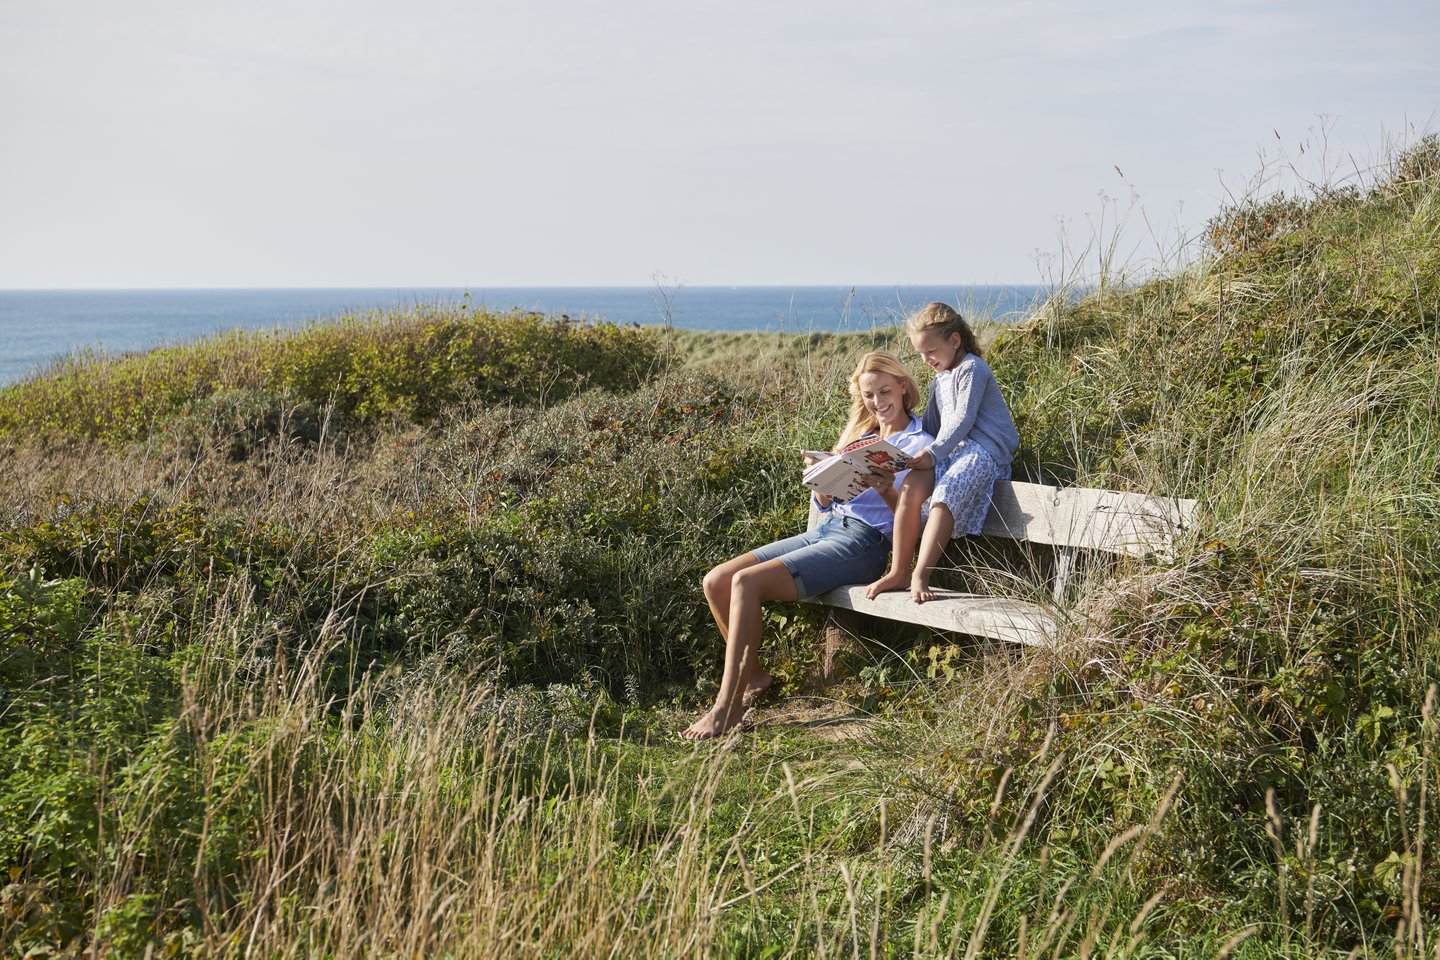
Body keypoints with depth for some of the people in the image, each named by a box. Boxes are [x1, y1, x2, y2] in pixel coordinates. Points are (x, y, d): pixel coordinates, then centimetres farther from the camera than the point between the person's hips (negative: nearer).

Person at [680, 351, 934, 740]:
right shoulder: (860, 433, 22)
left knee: (747, 582, -25)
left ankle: (726, 708, -21)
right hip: (827, 528, 8)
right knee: (716, 581, -7)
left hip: (864, 542, -8)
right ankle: (754, 676, 8)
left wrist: (886, 491, -27)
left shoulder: (919, 444, 1)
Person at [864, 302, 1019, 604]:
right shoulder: (941, 378, 25)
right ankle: (898, 571, -21)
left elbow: (963, 420, -15)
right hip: (952, 450, 8)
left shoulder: (971, 369, -5)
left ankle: (920, 576, -37)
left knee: (945, 497, -32)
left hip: (984, 450, -8)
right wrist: (926, 452, 12)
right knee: (912, 485, -20)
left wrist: (933, 453, -23)